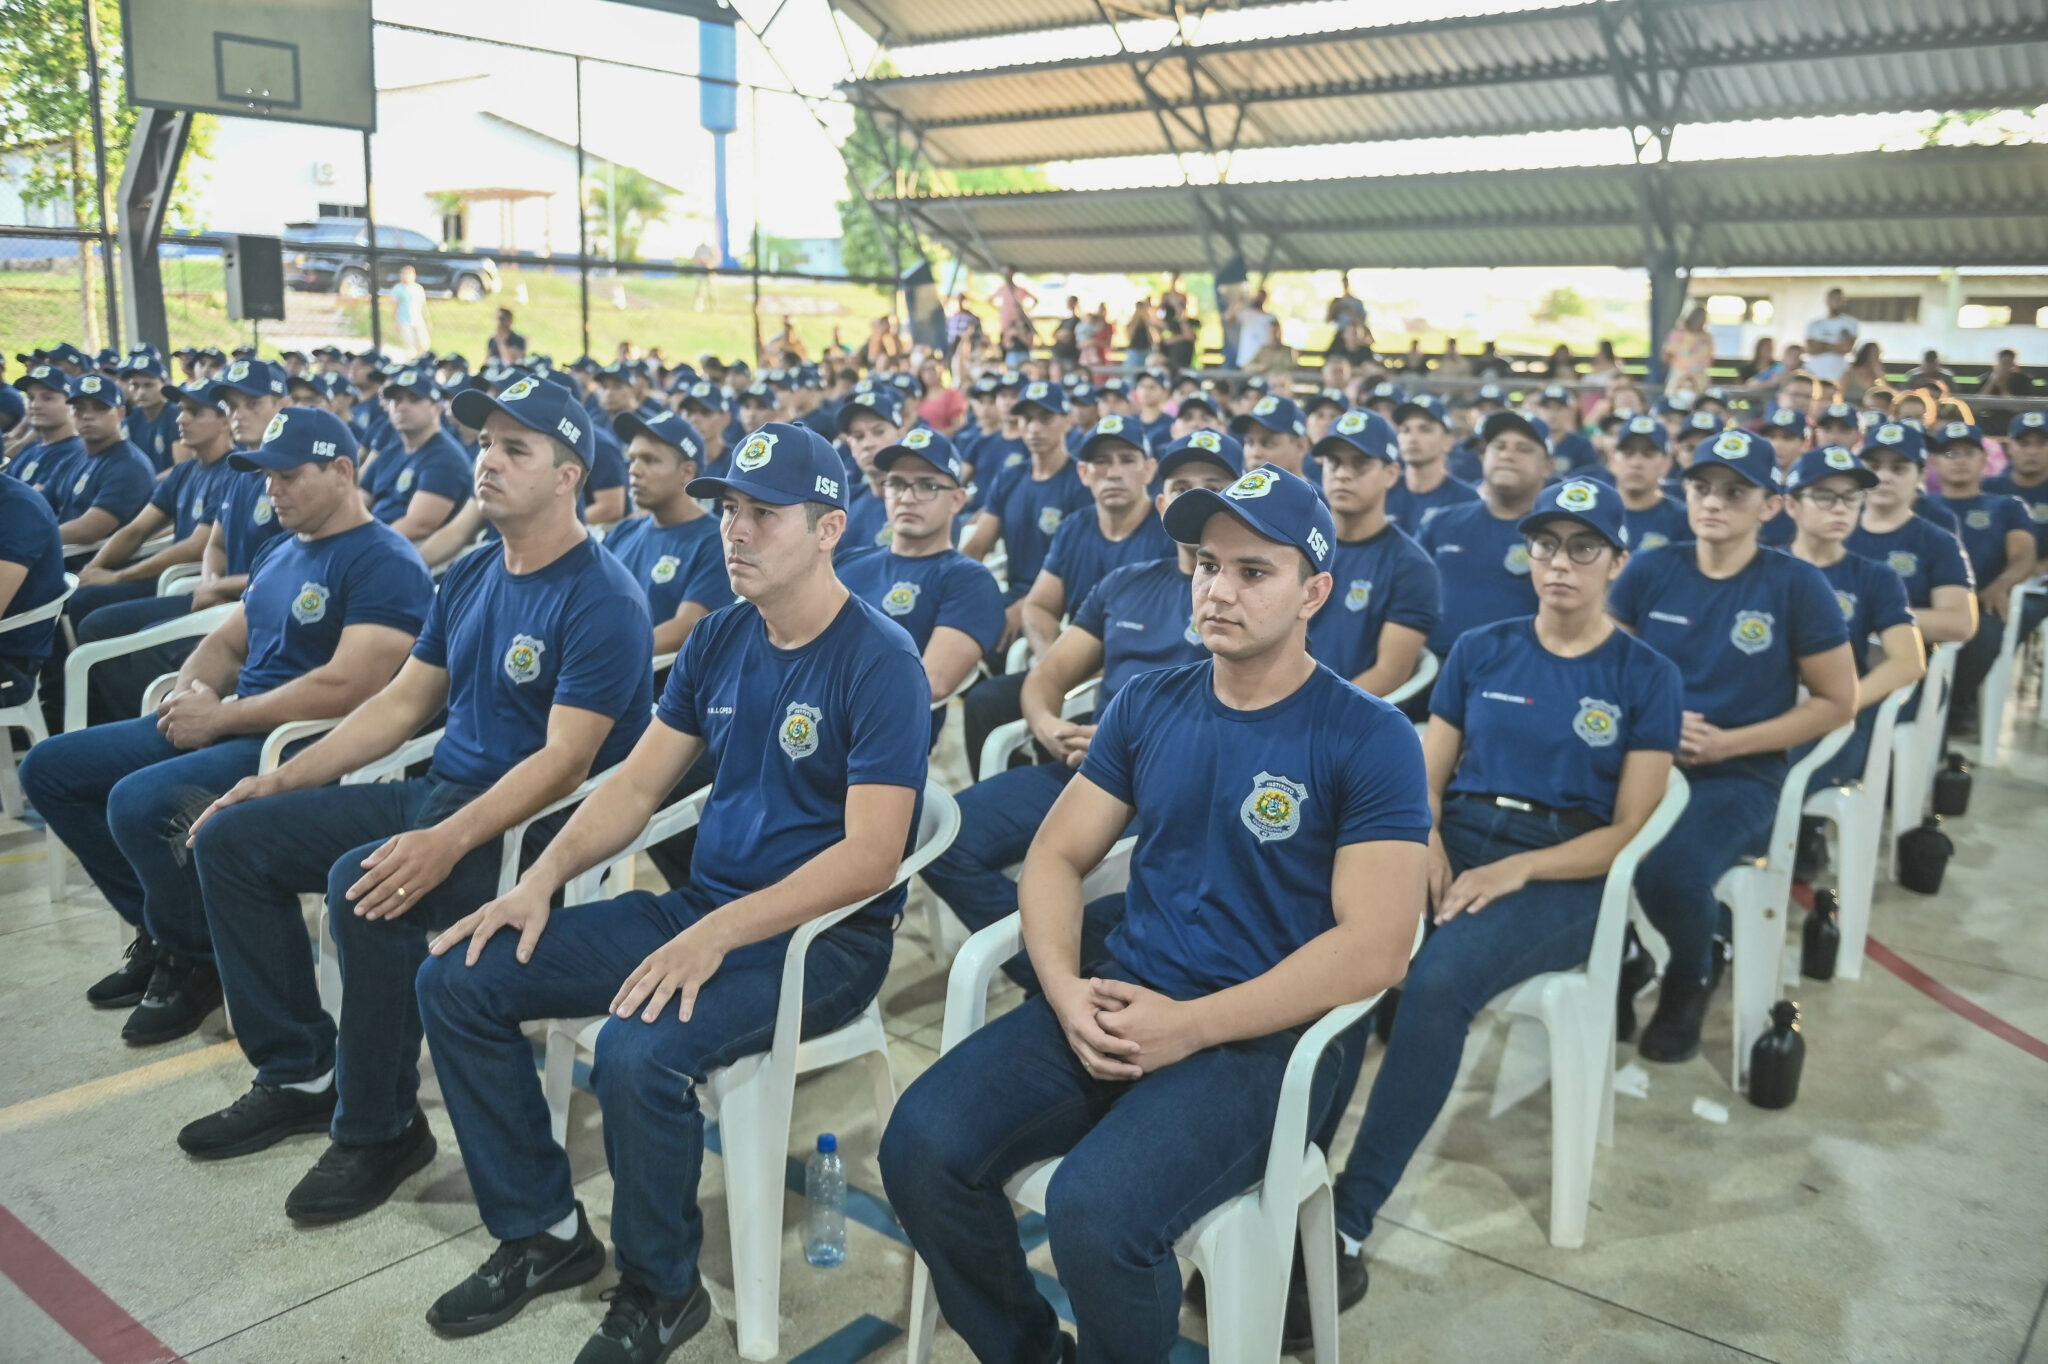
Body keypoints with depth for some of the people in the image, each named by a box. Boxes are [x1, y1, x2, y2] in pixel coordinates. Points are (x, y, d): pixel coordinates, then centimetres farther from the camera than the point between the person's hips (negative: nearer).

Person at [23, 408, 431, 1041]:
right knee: (50, 769, 9)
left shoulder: (385, 562, -14)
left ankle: (195, 961, -3)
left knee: (138, 801, -30)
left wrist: (219, 718, -17)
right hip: (229, 725, 10)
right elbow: (228, 642, 23)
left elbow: (347, 688, -24)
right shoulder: (278, 552, 17)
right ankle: (156, 926, 17)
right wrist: (191, 690, -1)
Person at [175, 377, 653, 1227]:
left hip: (536, 824, -9)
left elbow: (565, 759, -24)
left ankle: (380, 1129, -10)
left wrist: (449, 840, -35)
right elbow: (402, 703, 17)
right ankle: (299, 1076, 12)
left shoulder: (601, 601, -16)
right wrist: (281, 781, 10)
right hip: (439, 791, 9)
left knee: (363, 886, -34)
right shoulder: (469, 580, 12)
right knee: (230, 837, 4)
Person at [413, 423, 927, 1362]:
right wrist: (544, 878, -5)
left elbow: (869, 857, -22)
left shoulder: (879, 663, -15)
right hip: (701, 903, 8)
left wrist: (717, 935, -29)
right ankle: (542, 1231, 14)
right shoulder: (719, 641, 7)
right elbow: (637, 785, 11)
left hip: (823, 935, -7)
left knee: (638, 1052, -33)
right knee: (457, 979, -1)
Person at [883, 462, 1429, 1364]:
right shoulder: (1147, 706, 10)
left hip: (1262, 1035, -5)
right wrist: (1066, 991, -9)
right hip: (1114, 1004, 5)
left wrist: (1189, 1026, -18)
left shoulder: (1369, 740, -6)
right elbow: (1057, 857, 10)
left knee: (1094, 1210, -30)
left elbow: (1373, 949, -13)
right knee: (921, 1146, -16)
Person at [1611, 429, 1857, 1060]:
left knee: (1669, 872, -32)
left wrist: (1727, 743, -10)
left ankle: (1689, 981, 4)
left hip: (1742, 776, -2)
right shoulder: (1649, 571, 4)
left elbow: (1836, 702, 1)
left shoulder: (1797, 585, -3)